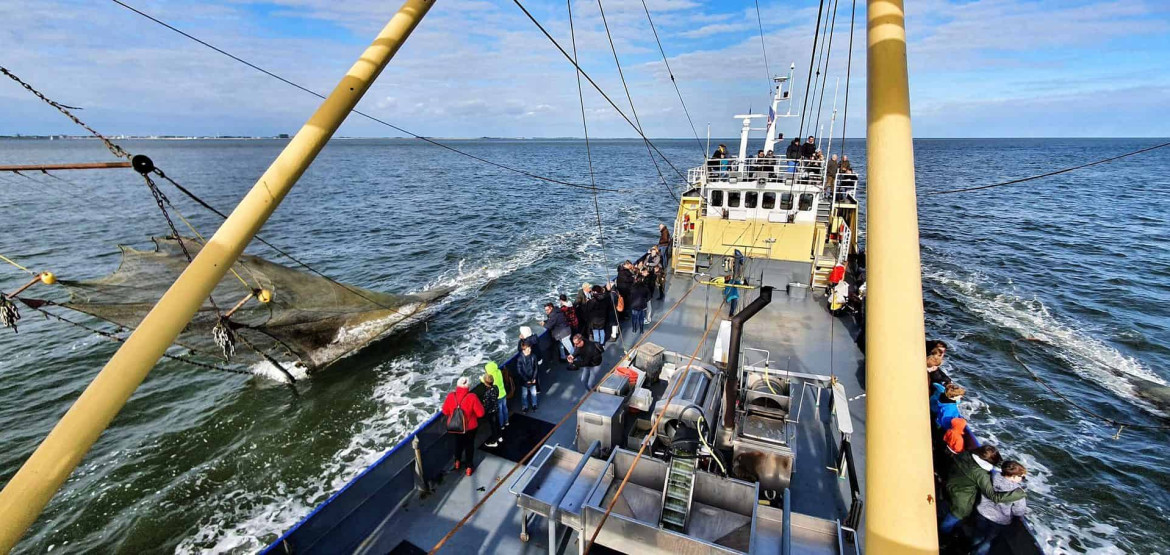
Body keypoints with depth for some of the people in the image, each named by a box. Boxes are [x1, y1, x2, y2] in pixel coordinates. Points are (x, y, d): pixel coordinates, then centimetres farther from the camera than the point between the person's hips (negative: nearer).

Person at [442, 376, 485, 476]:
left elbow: (445, 411, -5)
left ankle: (457, 461, 48)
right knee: (469, 445, 22)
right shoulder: (472, 397, -27)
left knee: (458, 443, 30)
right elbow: (480, 413, -19)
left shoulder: (450, 396, -19)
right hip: (469, 427, -2)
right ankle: (468, 466, 32)